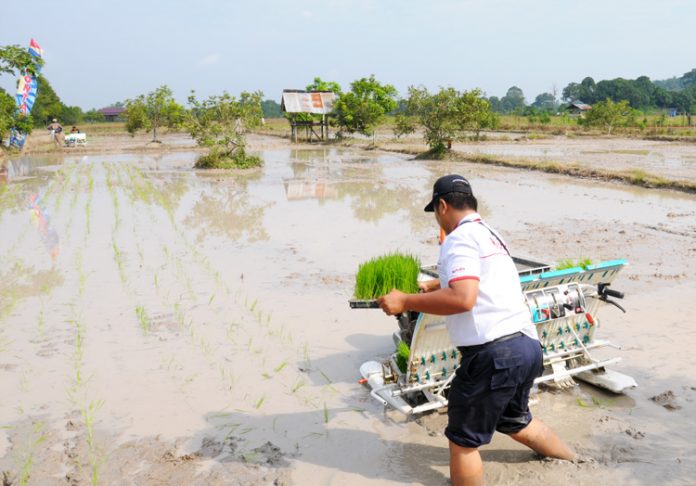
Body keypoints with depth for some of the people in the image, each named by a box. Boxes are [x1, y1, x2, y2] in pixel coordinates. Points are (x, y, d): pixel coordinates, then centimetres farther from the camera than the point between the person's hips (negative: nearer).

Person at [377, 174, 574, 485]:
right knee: (515, 421, 32)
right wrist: (432, 286, 50)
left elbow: (462, 299, -25)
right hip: (528, 347, 10)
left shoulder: (460, 238, -11)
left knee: (463, 441, 4)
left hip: (494, 353, -10)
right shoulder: (489, 234, 19)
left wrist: (406, 302, -17)